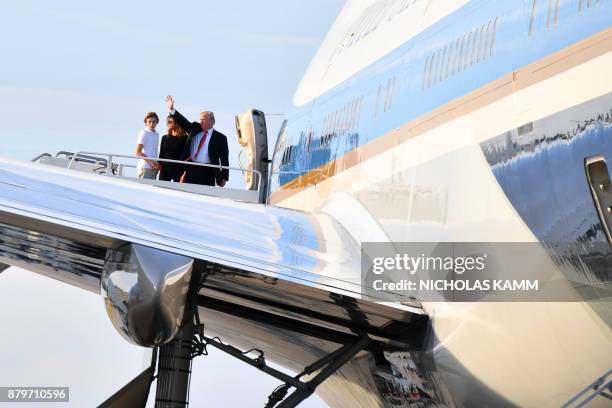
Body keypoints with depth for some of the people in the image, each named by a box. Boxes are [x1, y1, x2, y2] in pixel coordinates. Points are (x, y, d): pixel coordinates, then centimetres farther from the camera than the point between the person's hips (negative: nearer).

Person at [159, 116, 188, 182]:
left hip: (178, 170, -4)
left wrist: (185, 173, -13)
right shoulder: (165, 138, 12)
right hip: (165, 169, 4)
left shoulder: (185, 138, -2)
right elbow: (161, 154, 15)